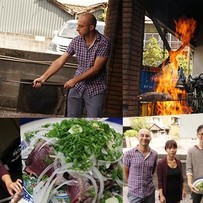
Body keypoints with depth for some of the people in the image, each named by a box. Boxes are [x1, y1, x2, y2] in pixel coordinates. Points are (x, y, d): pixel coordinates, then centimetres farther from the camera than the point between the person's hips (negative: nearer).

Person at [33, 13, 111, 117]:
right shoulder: (76, 41, -1)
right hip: (77, 87, 5)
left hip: (95, 89, -4)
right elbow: (60, 61, 2)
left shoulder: (103, 42, -15)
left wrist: (75, 80, -19)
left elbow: (96, 68, -18)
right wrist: (43, 77, -4)